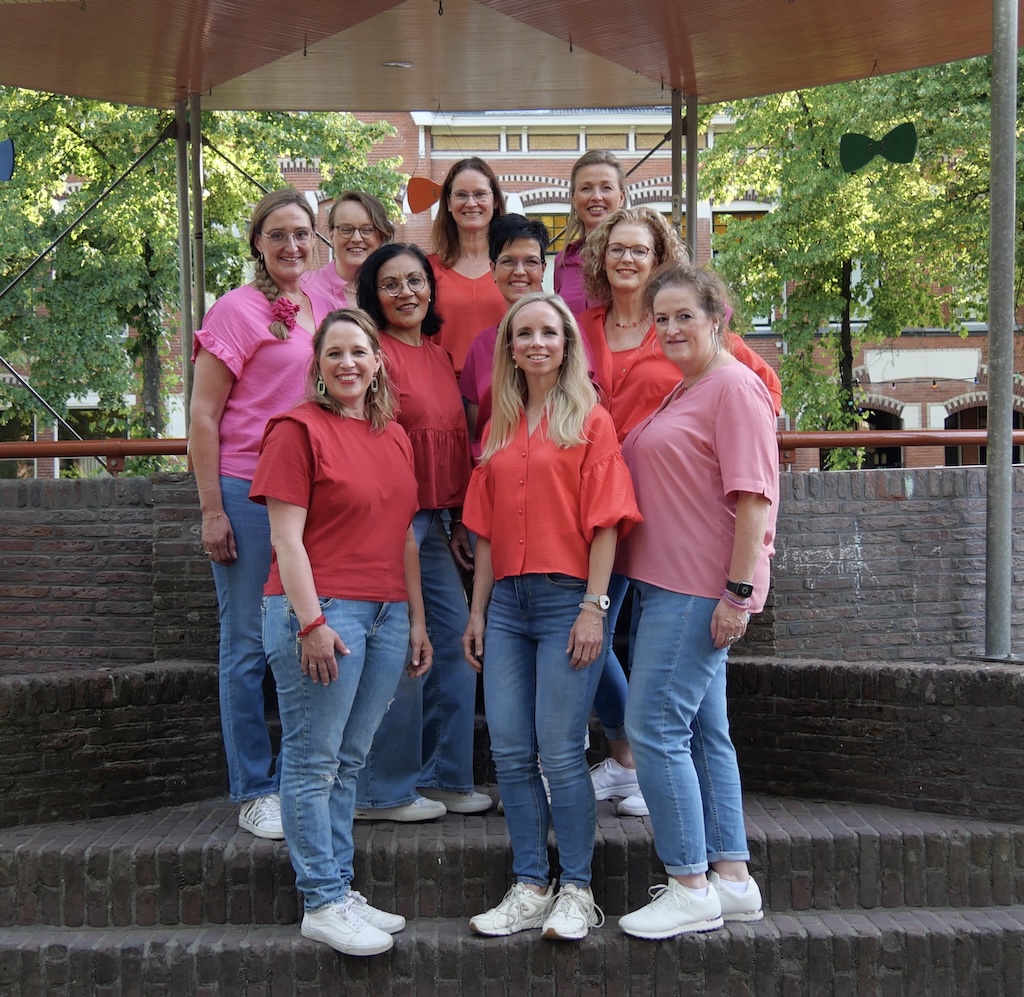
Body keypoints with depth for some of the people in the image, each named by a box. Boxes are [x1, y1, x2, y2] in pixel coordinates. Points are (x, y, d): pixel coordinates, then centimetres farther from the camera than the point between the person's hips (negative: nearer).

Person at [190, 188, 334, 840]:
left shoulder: (324, 308, 12)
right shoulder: (239, 310, -6)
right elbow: (203, 416, -8)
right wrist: (212, 511, -12)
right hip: (249, 491, -6)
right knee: (250, 646, 2)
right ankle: (255, 791, 13)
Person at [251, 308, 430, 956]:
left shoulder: (395, 437, 16)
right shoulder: (299, 429, -4)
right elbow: (286, 536, -10)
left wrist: (417, 620, 16)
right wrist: (311, 621, -16)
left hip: (386, 614, 7)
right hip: (322, 612, -7)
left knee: (349, 762, 12)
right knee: (314, 762, 0)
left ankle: (342, 890, 20)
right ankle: (323, 904, 7)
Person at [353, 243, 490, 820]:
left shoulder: (439, 355, 16)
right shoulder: (374, 352, -9)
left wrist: (461, 517, 16)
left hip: (433, 522, 8)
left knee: (457, 639, 10)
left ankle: (444, 777, 23)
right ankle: (385, 792, 9)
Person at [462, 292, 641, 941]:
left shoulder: (591, 420, 0)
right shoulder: (500, 429, 15)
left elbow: (605, 522, -6)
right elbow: (488, 529, 16)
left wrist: (593, 607, -13)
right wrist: (478, 612, 12)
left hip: (568, 598, -5)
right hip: (507, 601, 6)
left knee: (561, 752, -4)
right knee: (510, 752, 5)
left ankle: (577, 892, 9)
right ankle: (531, 888, 16)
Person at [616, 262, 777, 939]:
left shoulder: (735, 386, -10)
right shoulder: (681, 393, 19)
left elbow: (754, 497, -17)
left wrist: (738, 590, -21)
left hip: (701, 591, -10)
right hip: (667, 582, 10)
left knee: (654, 728, -9)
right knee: (704, 731, 13)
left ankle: (691, 888, 2)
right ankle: (732, 878, 22)